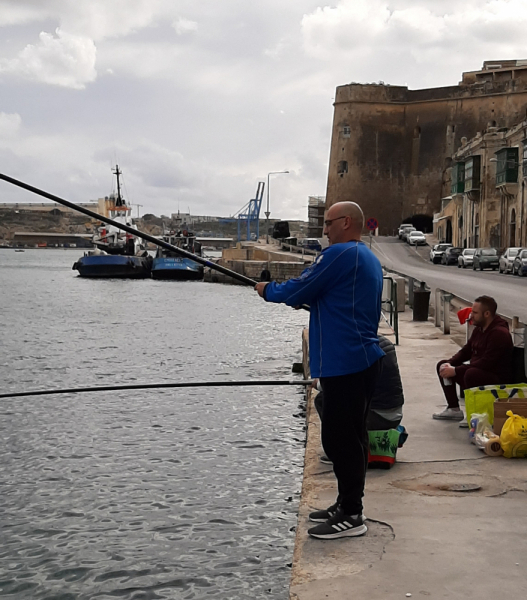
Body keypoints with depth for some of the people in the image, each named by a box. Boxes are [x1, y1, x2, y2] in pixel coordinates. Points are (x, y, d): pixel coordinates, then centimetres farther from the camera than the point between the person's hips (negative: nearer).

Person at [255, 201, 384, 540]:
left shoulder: (341, 254, -14)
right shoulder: (369, 258, 18)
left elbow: (297, 291, -12)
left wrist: (269, 290, 6)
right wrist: (300, 298, 17)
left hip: (345, 364, -10)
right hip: (363, 359, 10)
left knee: (341, 438, -5)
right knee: (350, 437, 15)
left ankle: (351, 516, -1)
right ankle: (347, 506, 24)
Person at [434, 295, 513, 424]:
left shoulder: (499, 333, -22)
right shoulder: (479, 329, 8)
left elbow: (486, 363, -29)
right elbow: (466, 351, 14)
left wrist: (455, 371, -27)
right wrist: (449, 364, -7)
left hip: (497, 379, -10)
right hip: (477, 371, 10)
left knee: (471, 374, -39)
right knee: (442, 366, 9)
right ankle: (454, 409, 10)